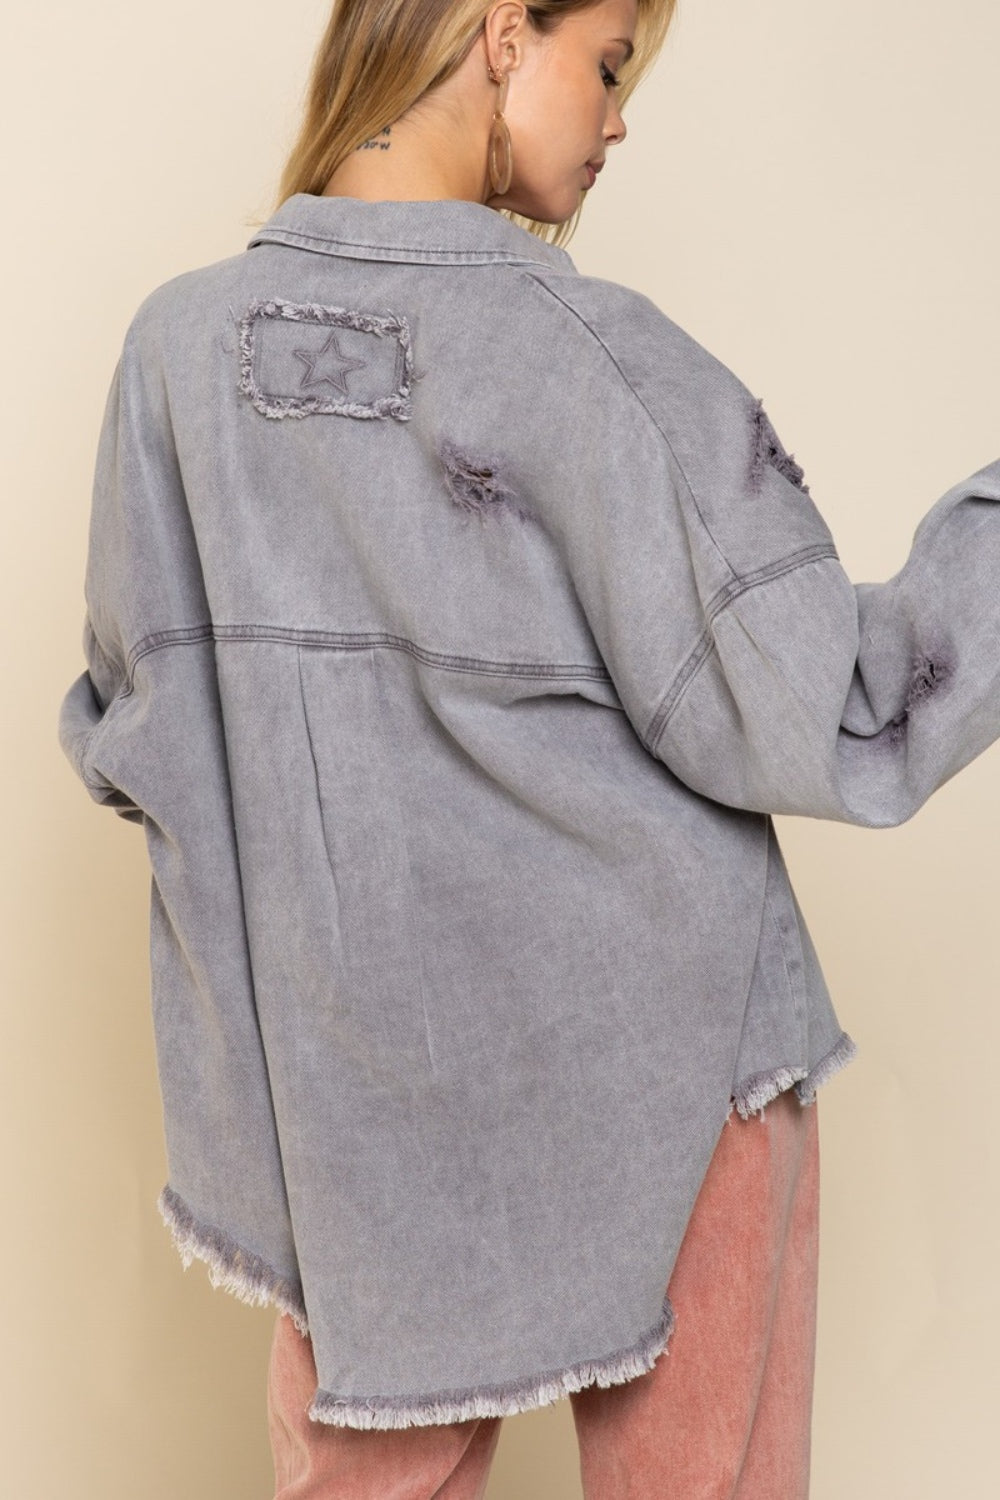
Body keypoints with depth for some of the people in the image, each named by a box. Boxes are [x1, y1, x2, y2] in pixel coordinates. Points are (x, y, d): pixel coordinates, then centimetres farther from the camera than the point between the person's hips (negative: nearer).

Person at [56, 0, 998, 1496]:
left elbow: (130, 726, 1)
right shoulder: (592, 356, -17)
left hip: (336, 1085, 4)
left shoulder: (182, 340, -4)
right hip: (653, 1073, -4)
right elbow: (818, 727, -16)